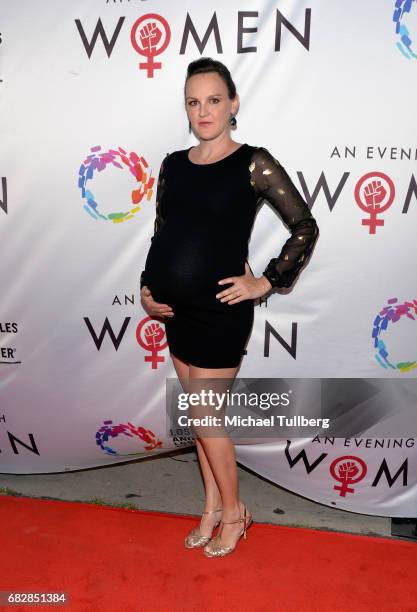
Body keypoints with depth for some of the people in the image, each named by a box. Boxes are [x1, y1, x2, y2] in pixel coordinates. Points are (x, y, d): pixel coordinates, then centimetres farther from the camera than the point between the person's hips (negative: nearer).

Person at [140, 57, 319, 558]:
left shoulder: (253, 163, -8)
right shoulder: (173, 164, 7)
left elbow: (305, 227, -6)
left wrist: (266, 282, -9)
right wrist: (148, 287, 3)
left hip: (220, 309, -5)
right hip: (175, 308, 6)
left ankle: (233, 512, 26)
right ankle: (212, 505, 34)